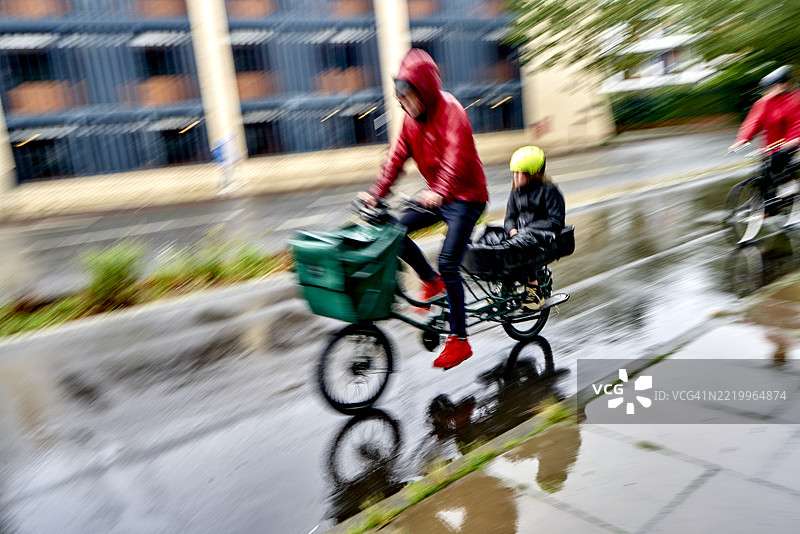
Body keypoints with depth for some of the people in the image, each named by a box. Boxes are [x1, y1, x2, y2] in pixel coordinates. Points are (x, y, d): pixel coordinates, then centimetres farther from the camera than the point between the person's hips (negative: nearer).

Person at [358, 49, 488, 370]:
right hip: (435, 196, 8)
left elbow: (455, 155, -33)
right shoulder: (411, 118, 5)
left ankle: (459, 340, -5)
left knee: (448, 263, -15)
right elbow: (398, 156, 2)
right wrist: (376, 193, -10)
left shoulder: (450, 110, -18)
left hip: (466, 196, -7)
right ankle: (431, 281, 14)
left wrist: (439, 192, -50)